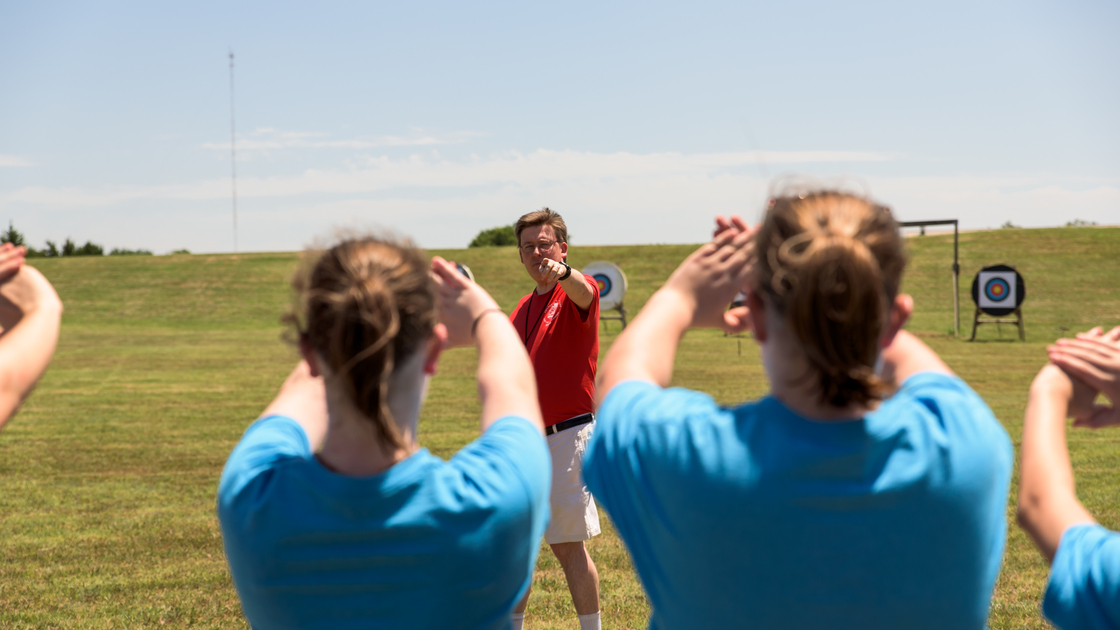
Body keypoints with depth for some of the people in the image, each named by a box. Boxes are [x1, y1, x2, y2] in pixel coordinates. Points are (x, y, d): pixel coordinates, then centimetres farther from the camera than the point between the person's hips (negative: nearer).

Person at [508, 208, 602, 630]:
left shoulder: (577, 295, -8)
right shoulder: (522, 310, 14)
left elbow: (584, 291, -35)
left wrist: (562, 273, -58)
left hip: (567, 437, -8)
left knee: (568, 546, -6)